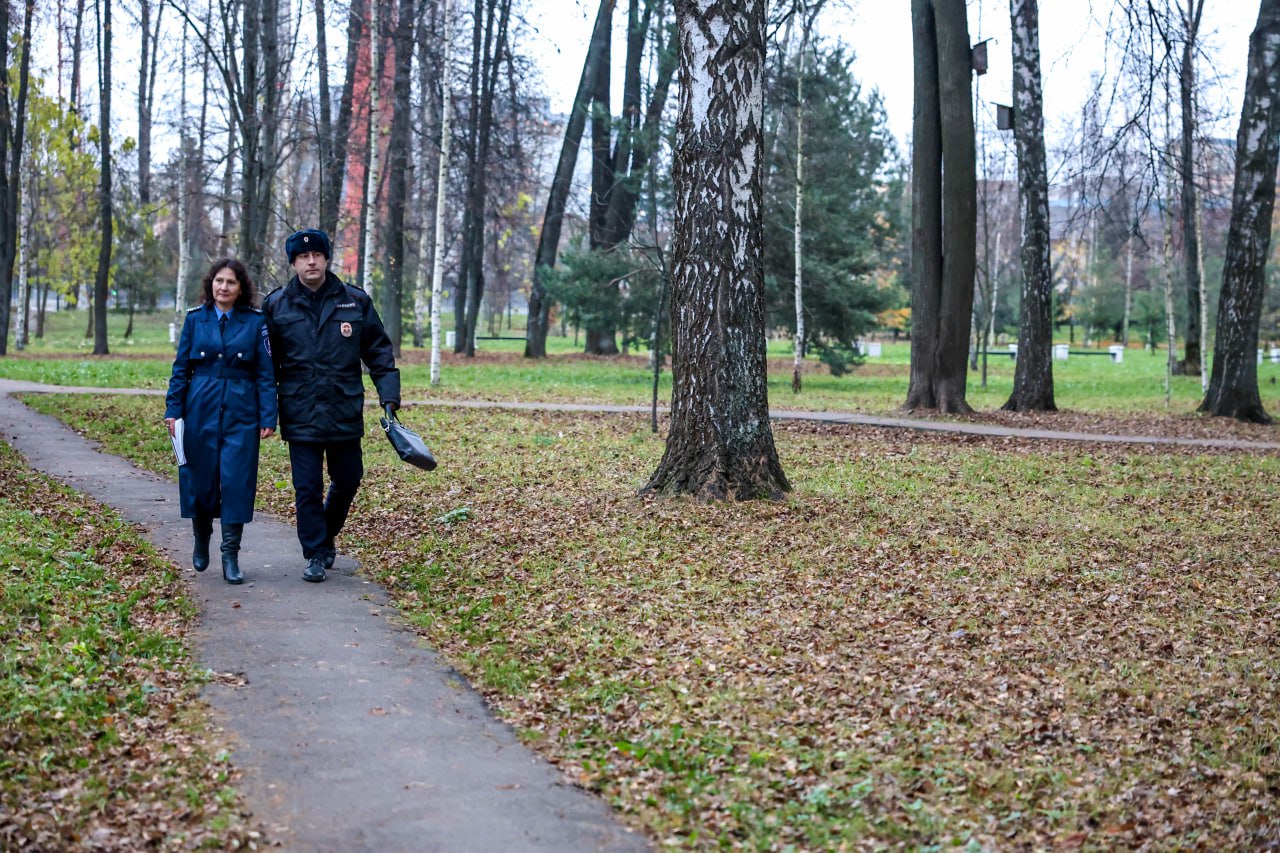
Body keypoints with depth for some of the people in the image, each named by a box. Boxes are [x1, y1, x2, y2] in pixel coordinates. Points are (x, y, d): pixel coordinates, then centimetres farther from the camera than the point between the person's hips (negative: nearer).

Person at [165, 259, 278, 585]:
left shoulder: (256, 321, 0)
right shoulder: (195, 319, 4)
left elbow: (266, 372, -1)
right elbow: (181, 367, 8)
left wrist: (268, 417, -6)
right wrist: (173, 409, 1)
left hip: (241, 412, -2)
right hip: (200, 410, 2)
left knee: (237, 481, -5)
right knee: (199, 479, 8)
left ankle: (230, 554, 3)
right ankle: (201, 539, 32)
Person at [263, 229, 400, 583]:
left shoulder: (356, 301, 2)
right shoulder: (277, 305, 2)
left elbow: (378, 351, 7)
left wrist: (389, 394, -2)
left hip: (345, 413, 1)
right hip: (300, 416, -1)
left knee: (347, 481, 12)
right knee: (307, 488, 1)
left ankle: (326, 536, 35)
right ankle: (316, 554, 12)